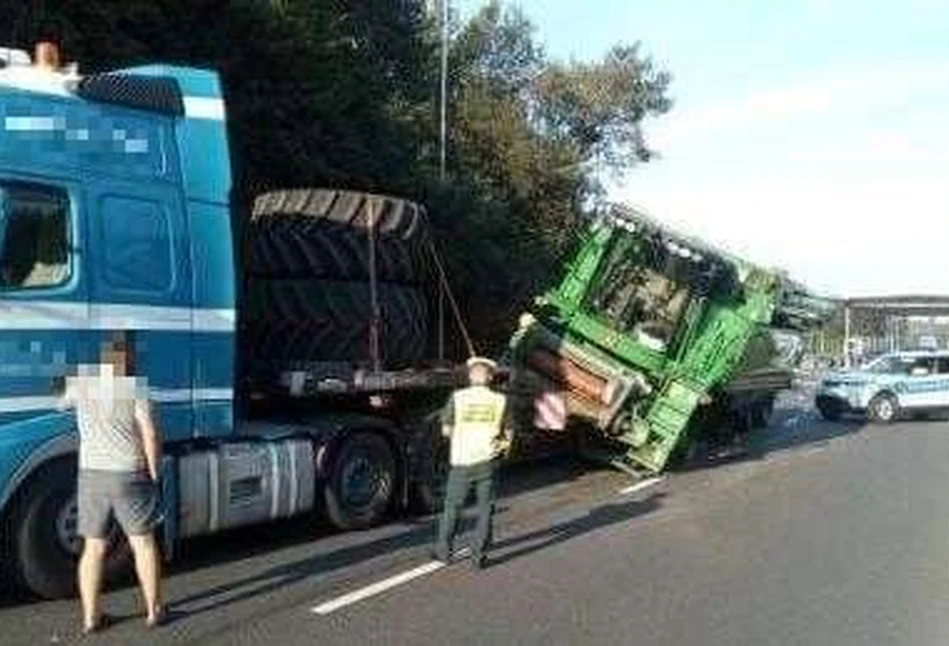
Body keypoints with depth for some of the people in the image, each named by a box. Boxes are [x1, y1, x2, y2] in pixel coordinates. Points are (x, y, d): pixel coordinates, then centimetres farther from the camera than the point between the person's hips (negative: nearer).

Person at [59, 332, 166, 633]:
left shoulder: (81, 386, 4)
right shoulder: (135, 389, -7)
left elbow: (61, 404, 26)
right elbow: (150, 436, -12)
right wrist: (153, 474, -1)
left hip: (91, 476, 3)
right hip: (129, 475, -3)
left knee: (94, 547, 11)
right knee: (143, 543, 8)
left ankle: (90, 617, 17)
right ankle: (154, 611, 15)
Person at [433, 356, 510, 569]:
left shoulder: (457, 398, -5)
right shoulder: (500, 400, -3)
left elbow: (446, 430, 0)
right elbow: (507, 436, 0)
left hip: (462, 462, 0)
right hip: (487, 462, 0)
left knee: (452, 508, 16)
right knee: (485, 510, 12)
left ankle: (443, 551, 25)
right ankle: (478, 556, 13)